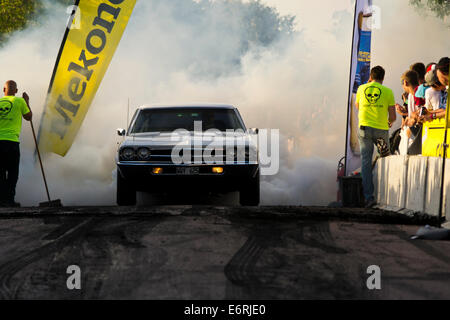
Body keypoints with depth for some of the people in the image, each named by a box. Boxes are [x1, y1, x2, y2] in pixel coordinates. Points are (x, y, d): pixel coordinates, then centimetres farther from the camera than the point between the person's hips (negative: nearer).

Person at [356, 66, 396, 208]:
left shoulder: (362, 88, 6)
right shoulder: (388, 92, 1)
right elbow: (393, 116, 1)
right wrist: (389, 123, 25)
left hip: (365, 128, 1)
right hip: (381, 130, -1)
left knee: (366, 162, 1)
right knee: (386, 158, 18)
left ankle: (369, 197, -5)